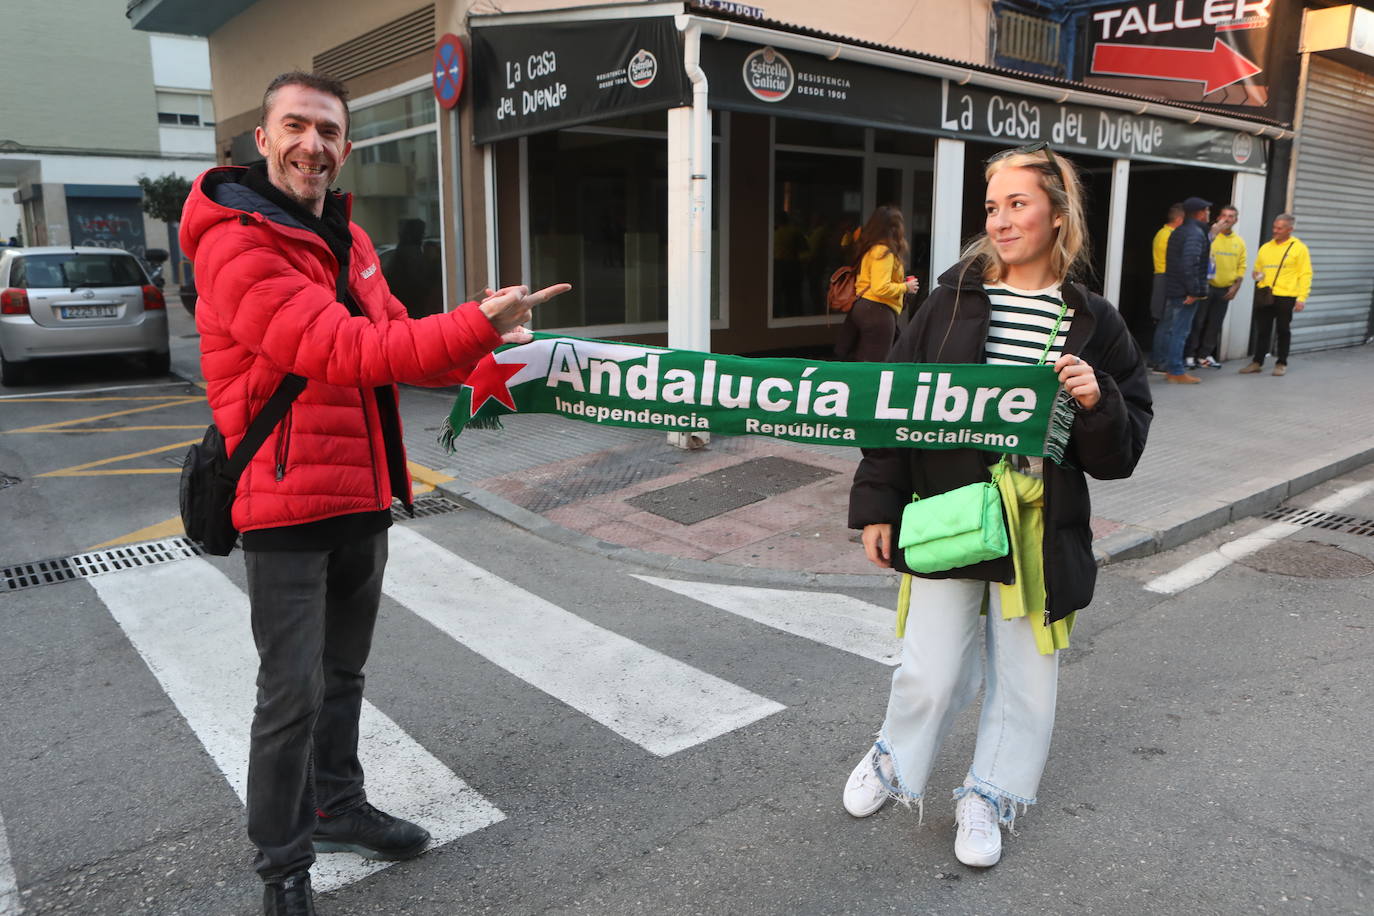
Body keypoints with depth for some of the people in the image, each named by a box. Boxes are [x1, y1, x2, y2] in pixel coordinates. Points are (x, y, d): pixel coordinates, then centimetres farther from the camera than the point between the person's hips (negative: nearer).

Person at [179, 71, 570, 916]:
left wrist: (479, 349, -8)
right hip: (288, 503, -8)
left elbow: (395, 337, 11)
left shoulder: (348, 241, 12)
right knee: (294, 692, -1)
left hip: (364, 496, 8)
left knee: (343, 672, 20)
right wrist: (475, 326, -30)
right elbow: (342, 352, -28)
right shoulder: (236, 245, -17)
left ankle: (338, 805, 39)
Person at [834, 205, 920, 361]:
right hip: (878, 311, -10)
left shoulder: (870, 249, 16)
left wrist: (901, 284, 14)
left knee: (861, 366, 12)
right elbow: (881, 288, -21)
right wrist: (905, 287, -7)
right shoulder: (884, 252, -13)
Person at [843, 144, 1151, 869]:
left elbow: (1122, 452, 4)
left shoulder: (1094, 324, 2)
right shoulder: (954, 301, 0)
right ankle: (892, 760, 34)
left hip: (1043, 529, 1)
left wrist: (1098, 403, -18)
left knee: (1024, 674, 11)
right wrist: (877, 506, -3)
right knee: (931, 672, 3)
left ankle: (987, 797, 35)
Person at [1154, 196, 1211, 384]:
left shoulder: (1178, 232, 14)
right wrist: (1194, 290, -22)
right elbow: (1190, 262, -25)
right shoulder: (1196, 233, -15)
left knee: (1166, 327, 15)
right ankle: (1176, 372, -4)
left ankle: (1158, 364, 23)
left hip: (1171, 289, 9)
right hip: (1185, 291, -9)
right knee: (1180, 331, -6)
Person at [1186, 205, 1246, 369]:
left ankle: (1205, 355, 17)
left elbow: (1241, 266, 10)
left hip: (1225, 289, 5)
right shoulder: (1210, 235, -6)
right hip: (1206, 286, -5)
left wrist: (1236, 286, 0)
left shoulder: (1239, 241, 9)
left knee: (1215, 324, 9)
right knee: (1198, 321, -3)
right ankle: (1190, 355, 3)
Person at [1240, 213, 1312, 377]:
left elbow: (1305, 275, -3)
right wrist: (1256, 274, -1)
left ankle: (1281, 363, 15)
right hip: (1264, 296, 4)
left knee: (1283, 331, 5)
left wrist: (1301, 298, -11)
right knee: (1262, 330, 6)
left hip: (1285, 297, -4)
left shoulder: (1299, 248, 0)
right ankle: (1257, 362, 14)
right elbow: (1257, 268, 24)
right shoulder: (1265, 248, 13)